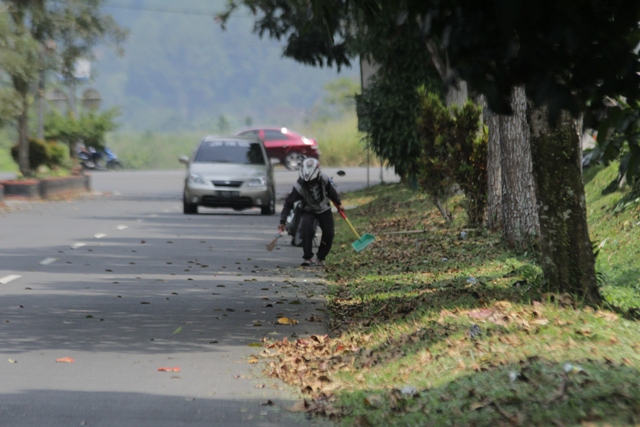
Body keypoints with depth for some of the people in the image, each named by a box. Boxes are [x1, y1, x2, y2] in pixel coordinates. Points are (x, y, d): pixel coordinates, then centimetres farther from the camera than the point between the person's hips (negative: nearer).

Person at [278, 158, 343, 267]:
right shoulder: (299, 186, -27)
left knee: (329, 234, -10)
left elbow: (332, 191, 1)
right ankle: (307, 257, -26)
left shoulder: (324, 180, -21)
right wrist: (282, 221, -26)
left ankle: (320, 258, 15)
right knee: (306, 226, -33)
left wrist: (338, 203, 16)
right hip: (308, 211, -2)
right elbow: (288, 203, -23)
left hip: (324, 210, 2)